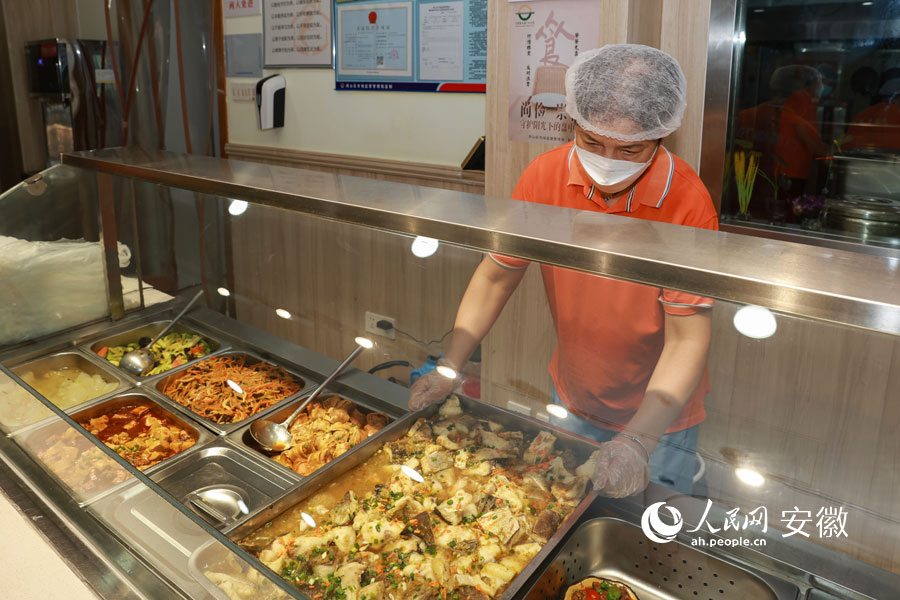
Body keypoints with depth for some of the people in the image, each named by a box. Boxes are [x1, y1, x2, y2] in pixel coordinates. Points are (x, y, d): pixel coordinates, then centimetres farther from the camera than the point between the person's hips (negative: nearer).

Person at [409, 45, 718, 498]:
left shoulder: (688, 204, -27)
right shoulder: (544, 176, -17)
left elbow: (686, 340, -24)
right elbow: (495, 278, -7)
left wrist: (638, 440, -36)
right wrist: (448, 370, -14)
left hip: (658, 413, -3)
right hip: (571, 398, 3)